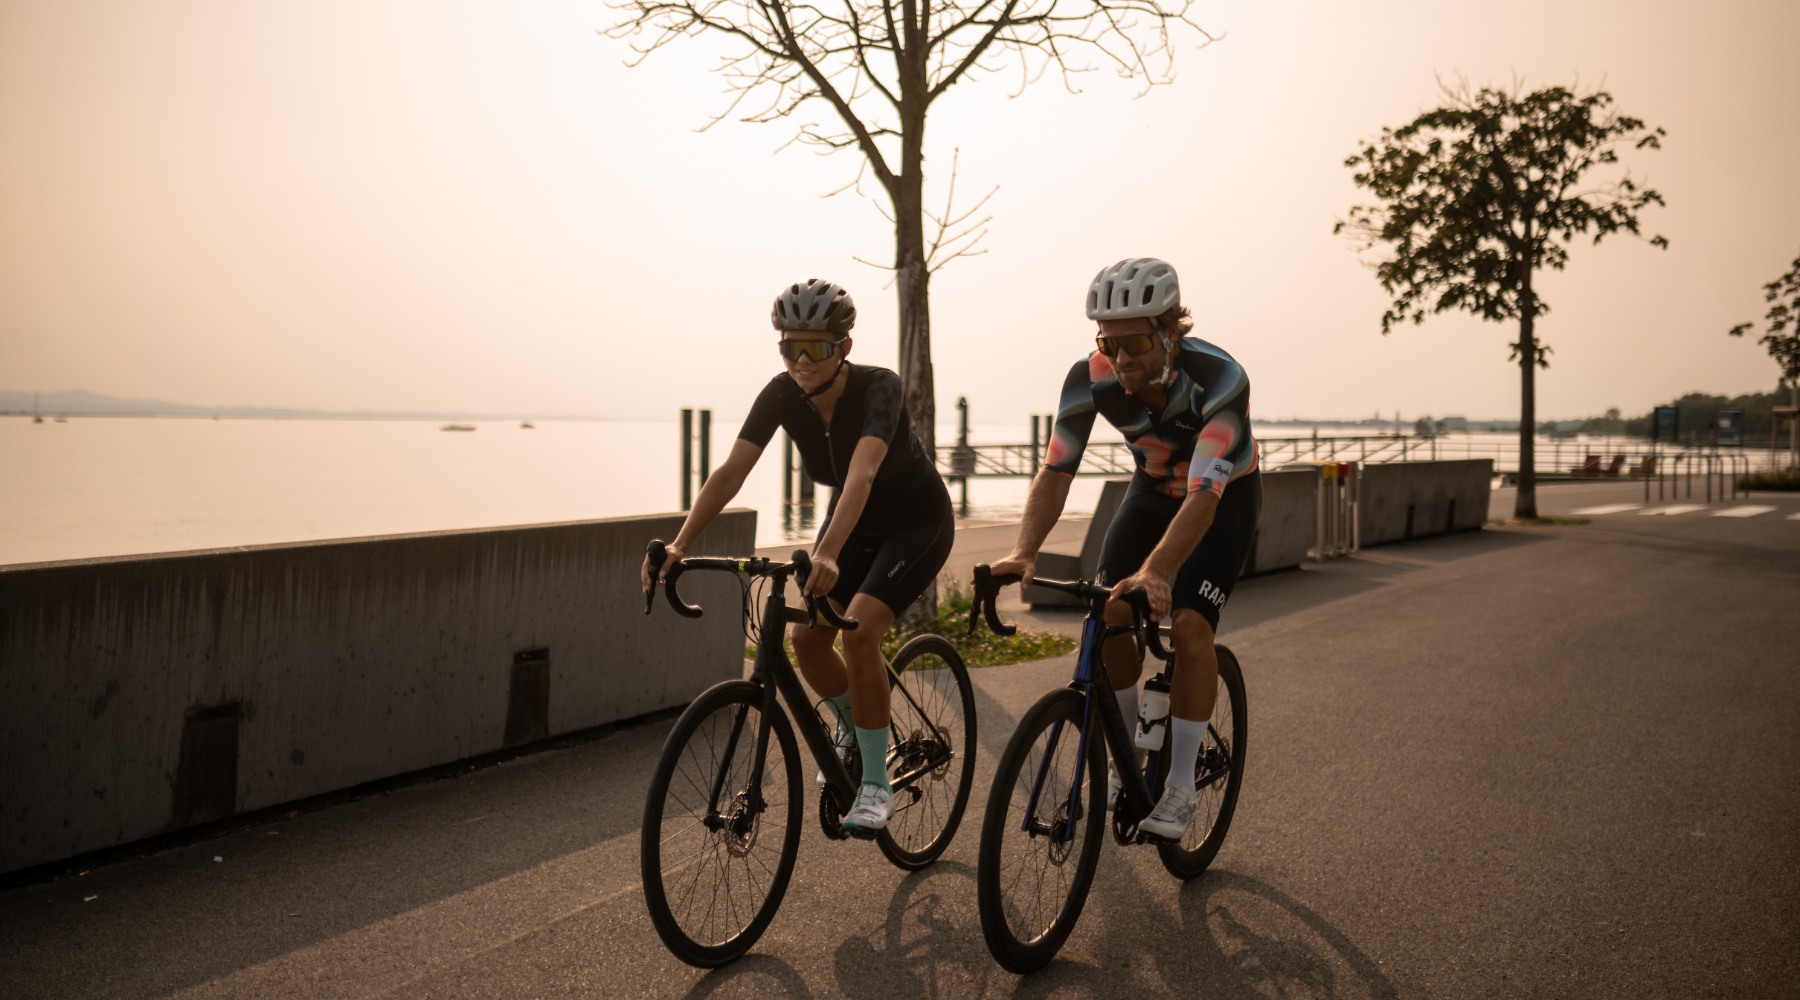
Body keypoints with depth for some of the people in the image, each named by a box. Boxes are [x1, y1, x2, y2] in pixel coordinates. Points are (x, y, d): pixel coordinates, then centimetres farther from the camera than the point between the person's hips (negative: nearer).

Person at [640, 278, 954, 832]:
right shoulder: (781, 395, -17)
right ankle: (852, 729, 23)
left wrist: (827, 553, -62)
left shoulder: (879, 387, -31)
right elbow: (730, 472, -24)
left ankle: (876, 784, -11)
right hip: (855, 519, 6)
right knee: (807, 638, -8)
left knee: (859, 630, -25)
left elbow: (862, 472, -47)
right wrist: (679, 545, -37)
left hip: (918, 521, -5)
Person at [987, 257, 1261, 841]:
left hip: (1226, 494, -4)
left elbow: (1203, 497, -45)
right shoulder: (1091, 378, -26)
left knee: (1189, 624, -20)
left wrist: (1153, 573, -60)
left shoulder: (1219, 378, -37)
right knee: (1108, 616, -13)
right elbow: (1055, 471, -25)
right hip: (1153, 488, 4)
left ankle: (1180, 788, -7)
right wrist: (1024, 553, -42)